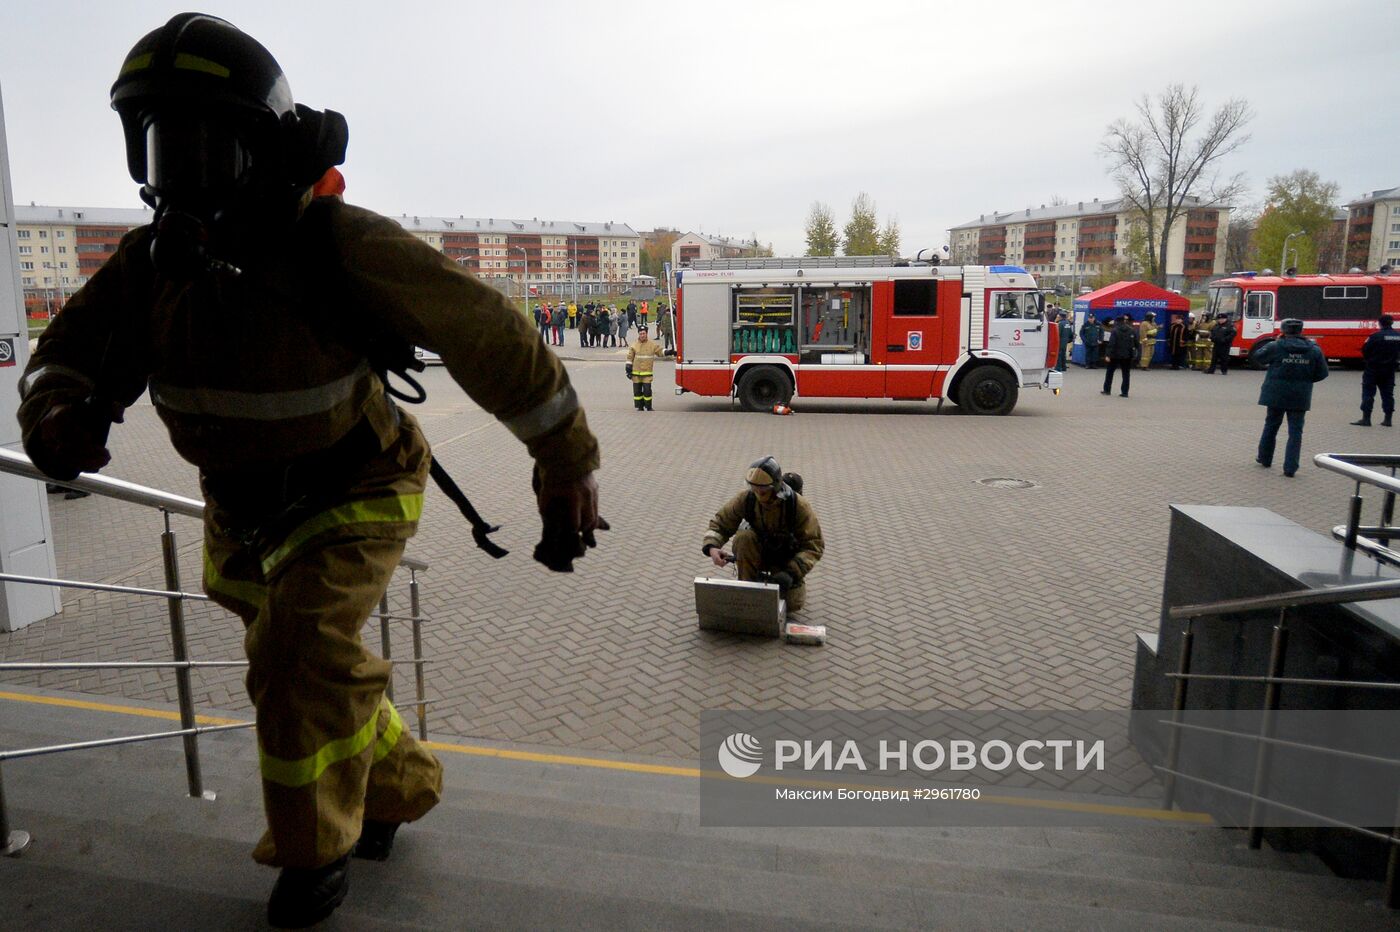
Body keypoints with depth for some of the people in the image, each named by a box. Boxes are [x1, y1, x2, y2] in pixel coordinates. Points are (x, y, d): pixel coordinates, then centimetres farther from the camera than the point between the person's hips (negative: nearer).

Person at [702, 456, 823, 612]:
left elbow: (814, 545, -24)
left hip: (786, 557, -1)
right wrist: (712, 547, -36)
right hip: (759, 551, 1)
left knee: (793, 604, -16)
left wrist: (792, 573, -37)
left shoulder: (799, 506, -28)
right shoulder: (746, 498, -24)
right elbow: (720, 523, -14)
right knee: (744, 537, -32)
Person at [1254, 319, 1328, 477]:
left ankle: (1265, 458, 31)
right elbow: (1322, 373, 2)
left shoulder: (1276, 347, -11)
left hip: (1277, 394, -1)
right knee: (1295, 431, 5)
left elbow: (1258, 356, 6)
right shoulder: (1314, 350, -2)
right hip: (1300, 397, 1)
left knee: (1271, 426, 17)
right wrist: (1305, 379, 16)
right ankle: (1290, 467, 0)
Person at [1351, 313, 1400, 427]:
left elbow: (1365, 350, -11)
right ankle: (1388, 419, 13)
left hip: (1373, 369, -5)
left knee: (1368, 393, 0)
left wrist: (1369, 360, 6)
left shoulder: (1376, 336, -16)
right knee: (1387, 394, 12)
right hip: (1389, 369, 5)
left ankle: (1366, 419, -3)